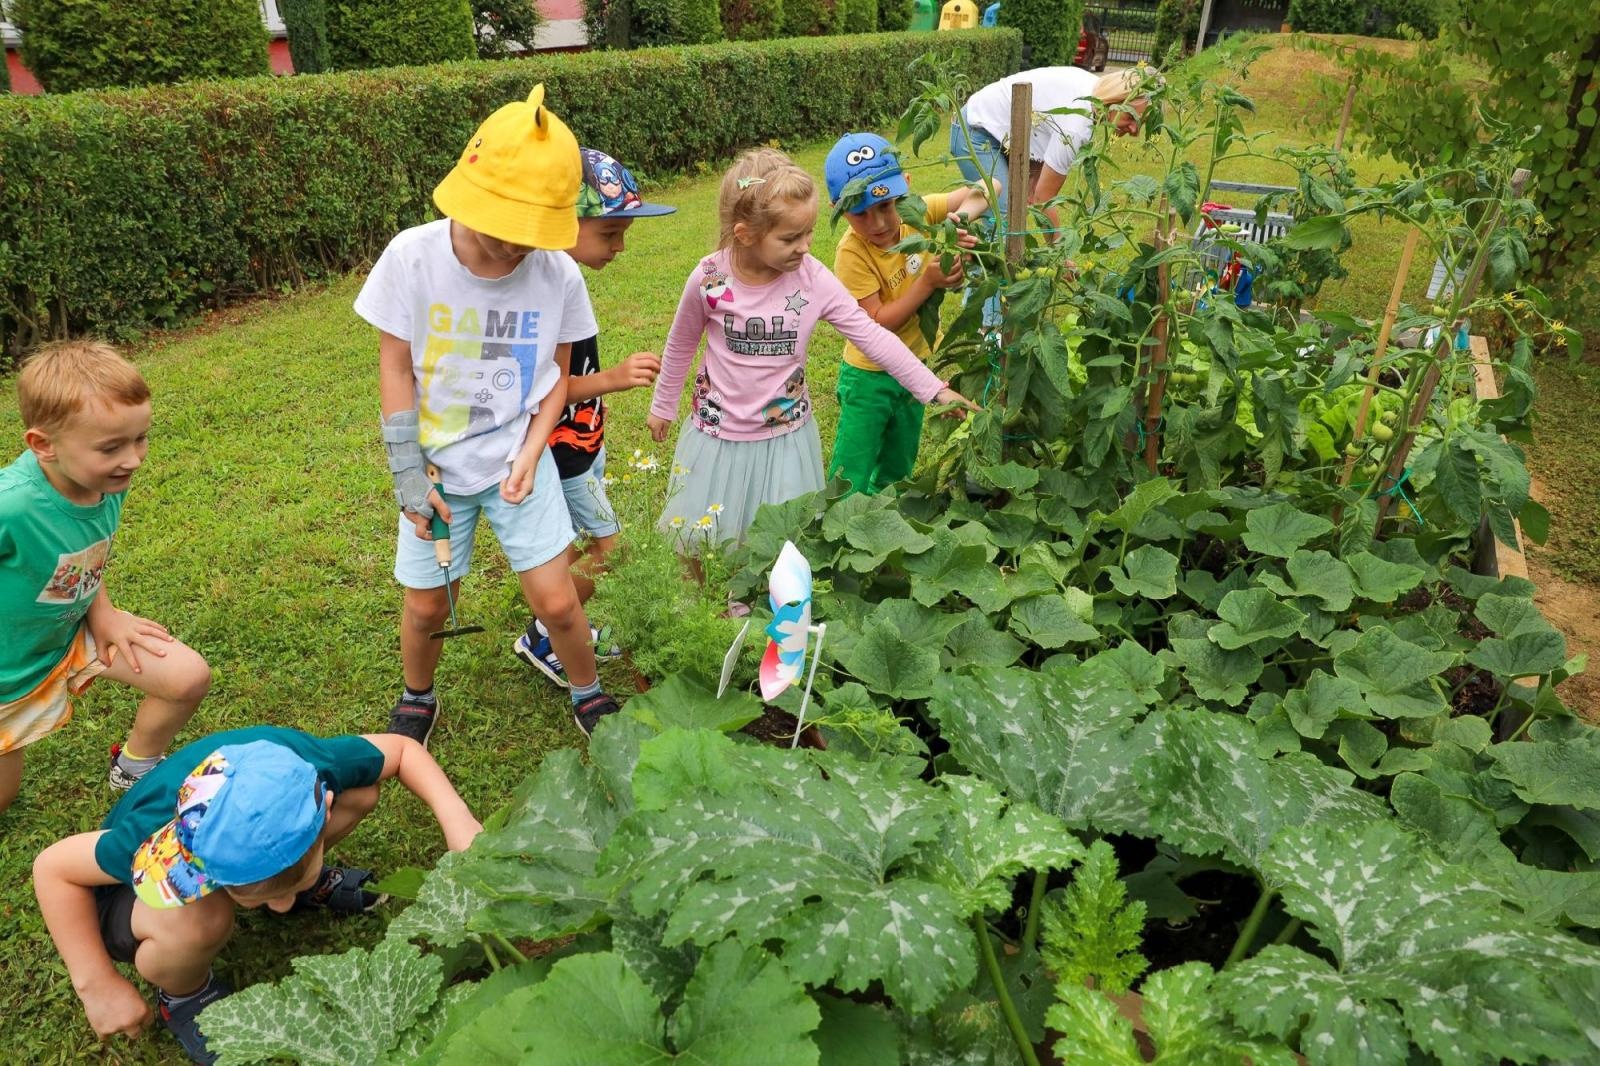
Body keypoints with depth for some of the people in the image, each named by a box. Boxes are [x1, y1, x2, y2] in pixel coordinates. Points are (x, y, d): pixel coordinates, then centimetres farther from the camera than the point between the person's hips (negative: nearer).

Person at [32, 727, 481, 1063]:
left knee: (362, 790, -18)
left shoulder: (306, 764, -35)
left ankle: (304, 879, 11)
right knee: (203, 918, -38)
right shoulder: (159, 842, -43)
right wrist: (98, 984, -23)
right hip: (127, 893, -3)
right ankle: (180, 992, -3)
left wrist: (457, 818, -31)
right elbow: (52, 868, -25)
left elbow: (401, 749, -17)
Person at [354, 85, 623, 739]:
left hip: (519, 460, 0)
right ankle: (417, 699, 42)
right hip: (438, 465, 0)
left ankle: (588, 697, 29)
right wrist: (408, 476, -9)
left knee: (557, 602, 0)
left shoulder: (559, 273, -15)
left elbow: (557, 375, -1)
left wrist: (529, 454, -13)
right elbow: (396, 368, -7)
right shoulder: (413, 257, -17)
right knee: (426, 609, 10)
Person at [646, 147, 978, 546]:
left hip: (785, 434, 1)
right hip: (720, 431, 0)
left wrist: (935, 389, -17)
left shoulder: (813, 279, -15)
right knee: (702, 545, 14)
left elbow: (872, 336, -12)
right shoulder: (709, 279, -16)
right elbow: (681, 345, 1)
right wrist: (663, 406, 13)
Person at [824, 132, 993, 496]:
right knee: (851, 483, 2)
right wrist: (927, 282, -30)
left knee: (897, 472, 23)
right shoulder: (852, 253, -26)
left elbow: (984, 189, -7)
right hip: (870, 378, -5)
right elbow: (876, 325, -26)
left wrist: (963, 214, -28)